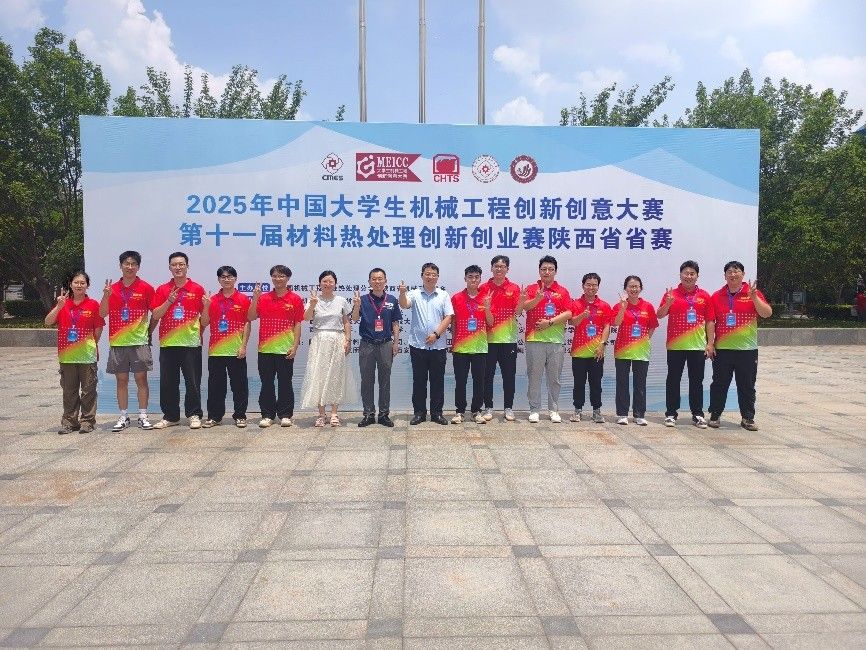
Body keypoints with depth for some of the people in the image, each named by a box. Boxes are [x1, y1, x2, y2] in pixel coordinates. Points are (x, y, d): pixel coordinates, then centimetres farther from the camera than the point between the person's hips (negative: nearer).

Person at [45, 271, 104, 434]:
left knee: (88, 390, 4)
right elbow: (48, 322, -6)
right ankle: (69, 421, 21)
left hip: (87, 355, -3)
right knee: (69, 390, 11)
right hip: (67, 355, 3)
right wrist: (59, 306, -17)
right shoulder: (62, 304, 6)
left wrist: (91, 344, 4)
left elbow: (98, 329, 1)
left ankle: (87, 421, 14)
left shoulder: (93, 304, -3)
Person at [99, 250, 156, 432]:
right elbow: (102, 314, 2)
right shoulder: (112, 288, 6)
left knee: (141, 378, 1)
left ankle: (143, 416, 9)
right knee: (121, 380, 7)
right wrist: (106, 296, -13)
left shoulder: (146, 288, -2)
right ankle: (123, 417, 15)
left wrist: (149, 332, 2)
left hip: (139, 341, -3)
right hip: (117, 342, 3)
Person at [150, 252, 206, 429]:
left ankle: (194, 415, 11)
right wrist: (169, 301, -12)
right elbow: (155, 316, 1)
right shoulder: (162, 290, 8)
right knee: (167, 382, 7)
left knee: (193, 381, 1)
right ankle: (170, 416, 18)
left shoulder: (197, 289, 4)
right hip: (167, 343, 2)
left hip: (191, 342, -2)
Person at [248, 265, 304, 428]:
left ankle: (285, 415, 13)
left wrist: (295, 346, -7)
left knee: (285, 383, 4)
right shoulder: (263, 298, 8)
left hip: (286, 349, -2)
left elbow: (297, 324, 0)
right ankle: (267, 415, 16)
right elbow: (250, 317, 0)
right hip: (265, 349, 2)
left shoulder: (295, 299, 1)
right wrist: (255, 298, -11)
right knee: (266, 383, 7)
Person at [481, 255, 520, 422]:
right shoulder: (484, 288, 4)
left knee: (509, 375, 5)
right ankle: (488, 408, 13)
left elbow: (516, 312, -3)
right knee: (487, 375, 3)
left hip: (509, 339, 0)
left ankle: (508, 408, 15)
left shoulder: (514, 288, 5)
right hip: (489, 338, 0)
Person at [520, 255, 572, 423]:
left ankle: (554, 410, 17)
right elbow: (525, 307, -13)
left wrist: (549, 322, -11)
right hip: (535, 339, -1)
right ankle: (534, 410, 10)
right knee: (534, 376, 2)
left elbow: (568, 313, -1)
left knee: (554, 377, 8)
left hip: (556, 340, 2)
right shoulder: (531, 289, 6)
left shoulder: (563, 291, 10)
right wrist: (538, 298, -31)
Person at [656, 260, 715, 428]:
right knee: (673, 380, 5)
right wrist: (668, 303, -25)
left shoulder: (704, 296, 7)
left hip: (698, 345, 1)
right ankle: (670, 414, 12)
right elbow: (660, 315, -6)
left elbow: (710, 321, 6)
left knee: (696, 381, 8)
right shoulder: (671, 294, 2)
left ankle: (697, 414, 17)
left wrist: (710, 343, 0)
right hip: (675, 345, -1)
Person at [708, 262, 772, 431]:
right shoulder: (717, 296, 5)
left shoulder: (752, 293, 1)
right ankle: (715, 415, 16)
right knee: (719, 384, 6)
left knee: (747, 385, 7)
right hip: (722, 349, 1)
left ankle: (748, 418, 17)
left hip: (747, 349, -1)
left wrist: (754, 297, -20)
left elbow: (767, 313, -9)